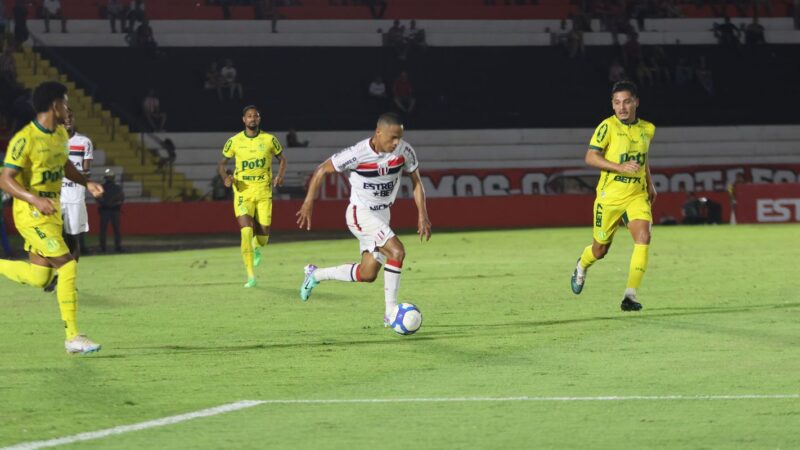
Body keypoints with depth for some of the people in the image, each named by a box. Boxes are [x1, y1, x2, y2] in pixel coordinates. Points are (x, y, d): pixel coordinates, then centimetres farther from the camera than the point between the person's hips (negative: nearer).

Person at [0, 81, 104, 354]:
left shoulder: (60, 134, 7)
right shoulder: (25, 140, -19)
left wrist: (86, 183, 10)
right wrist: (36, 200, -33)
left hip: (51, 213, 9)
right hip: (32, 216, -9)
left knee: (39, 278, 9)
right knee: (67, 266, -15)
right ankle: (73, 337, -11)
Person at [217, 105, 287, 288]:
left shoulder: (270, 140, 1)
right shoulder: (234, 142, 0)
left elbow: (282, 159, 15)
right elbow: (221, 163, 10)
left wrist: (280, 176, -5)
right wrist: (225, 177, -12)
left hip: (263, 192, 1)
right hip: (243, 192, -1)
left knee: (263, 236, 1)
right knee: (246, 231, -17)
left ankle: (256, 247, 41)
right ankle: (250, 275, -10)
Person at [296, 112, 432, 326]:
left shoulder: (404, 151, -10)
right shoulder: (357, 154, -23)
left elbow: (416, 182, 5)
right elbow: (322, 170, -11)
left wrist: (422, 215, -2)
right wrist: (308, 204, -12)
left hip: (382, 215, 7)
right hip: (360, 213, -7)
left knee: (367, 274, 8)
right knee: (397, 251, -24)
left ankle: (315, 275, 30)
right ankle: (390, 313, -16)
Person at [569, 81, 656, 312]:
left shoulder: (647, 129, 6)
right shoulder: (608, 126, -11)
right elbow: (590, 157, -17)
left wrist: (650, 184, 23)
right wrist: (620, 167, -28)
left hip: (637, 195, 3)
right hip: (610, 195, -3)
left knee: (643, 237, -22)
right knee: (600, 249, 10)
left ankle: (630, 295, -20)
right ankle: (582, 266, 48)